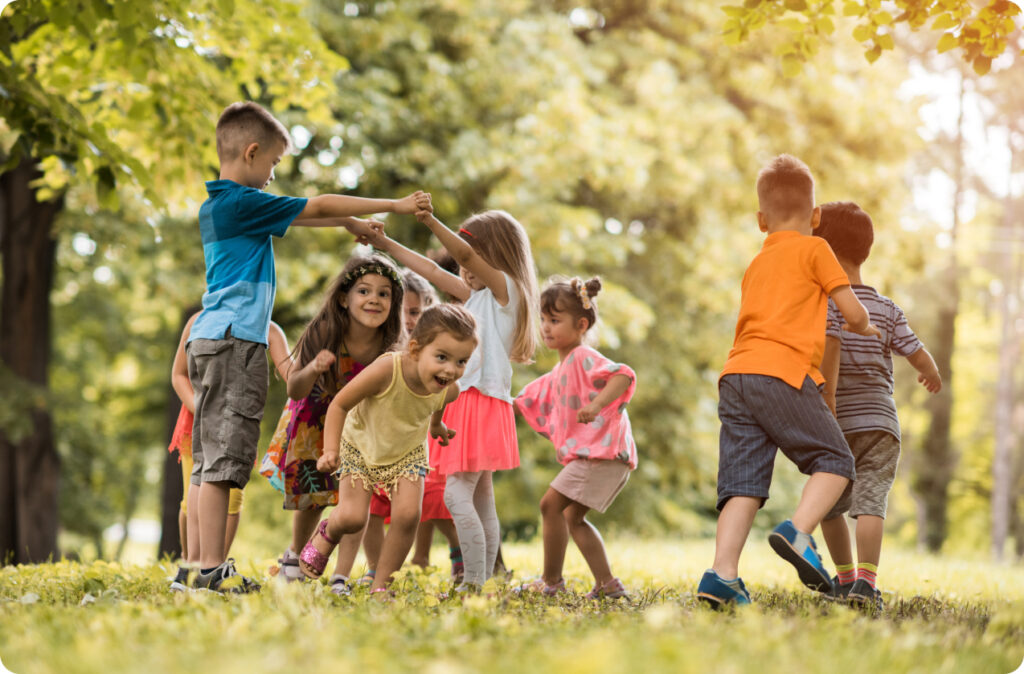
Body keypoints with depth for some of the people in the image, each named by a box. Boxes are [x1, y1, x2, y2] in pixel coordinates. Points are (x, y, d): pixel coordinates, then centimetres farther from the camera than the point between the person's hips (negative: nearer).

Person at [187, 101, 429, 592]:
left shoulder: (218, 205, 18)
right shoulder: (242, 203, -10)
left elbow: (297, 216, 29)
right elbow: (316, 207, -5)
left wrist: (350, 223, 30)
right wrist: (396, 205, 1)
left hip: (211, 338, 10)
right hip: (233, 339, -10)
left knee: (208, 461, 8)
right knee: (222, 458, -10)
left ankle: (204, 566, 10)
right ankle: (212, 567, -11)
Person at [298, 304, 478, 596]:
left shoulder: (449, 390, -24)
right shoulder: (386, 371, -39)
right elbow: (339, 404, -26)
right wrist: (331, 450, -32)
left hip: (407, 454, 3)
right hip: (360, 448, -3)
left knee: (407, 515, -16)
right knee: (352, 518, -13)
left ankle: (380, 586, 4)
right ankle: (327, 533, 27)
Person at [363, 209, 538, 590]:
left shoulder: (505, 287, -5)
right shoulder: (481, 295, 21)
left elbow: (465, 254, -21)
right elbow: (434, 273, 25)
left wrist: (431, 222, -34)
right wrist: (387, 245, 25)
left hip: (482, 400, -10)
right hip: (467, 400, 10)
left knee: (457, 494, -17)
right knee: (481, 501, 9)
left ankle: (474, 583, -19)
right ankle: (481, 583, 10)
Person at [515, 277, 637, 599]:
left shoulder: (584, 358, -9)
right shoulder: (559, 372, 22)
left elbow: (623, 375, -26)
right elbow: (528, 402, 32)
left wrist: (596, 404, -38)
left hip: (602, 450, -11)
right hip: (590, 453, 11)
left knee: (551, 503, -11)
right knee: (573, 517, 15)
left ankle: (551, 580, -3)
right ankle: (607, 584, 15)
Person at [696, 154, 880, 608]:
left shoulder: (756, 265, 28)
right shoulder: (814, 249, 9)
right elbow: (852, 311, 7)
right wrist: (864, 328, 30)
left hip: (736, 375, 6)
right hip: (784, 372, -6)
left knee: (743, 481, 0)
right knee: (834, 461, 4)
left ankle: (722, 573, -13)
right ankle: (798, 531, -18)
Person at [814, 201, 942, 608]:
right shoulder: (887, 309, 9)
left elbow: (830, 344, -21)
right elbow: (918, 354, 6)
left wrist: (828, 397, -24)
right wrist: (932, 375, 28)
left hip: (838, 423, -2)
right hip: (880, 420, 2)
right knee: (870, 500, -9)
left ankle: (845, 576, 24)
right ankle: (865, 580, -26)